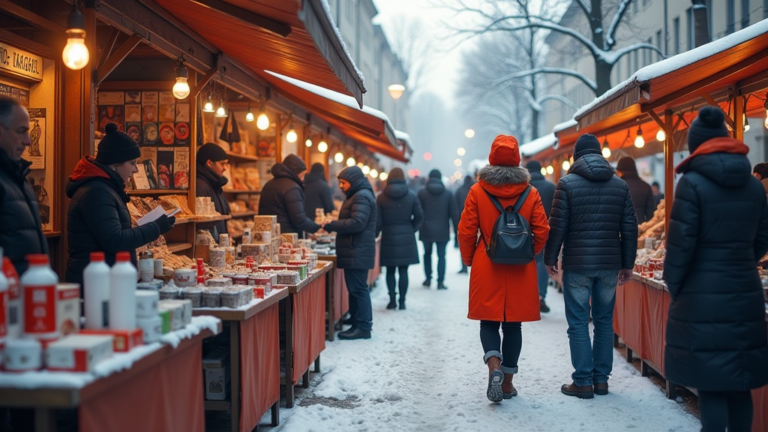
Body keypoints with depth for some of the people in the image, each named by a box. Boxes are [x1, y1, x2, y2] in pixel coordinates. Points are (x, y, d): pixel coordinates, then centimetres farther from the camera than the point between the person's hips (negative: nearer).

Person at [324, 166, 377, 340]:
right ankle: (359, 323, 16)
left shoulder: (362, 197, -14)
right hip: (356, 252, 11)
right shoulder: (358, 196, 20)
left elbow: (357, 223, -24)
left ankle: (363, 327, -5)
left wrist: (331, 225, -18)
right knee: (356, 288, 12)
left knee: (358, 288, -8)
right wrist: (333, 225, 10)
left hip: (357, 253, -11)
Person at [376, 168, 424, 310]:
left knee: (390, 271, 9)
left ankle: (392, 300, 8)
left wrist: (375, 234, 11)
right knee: (403, 270, 4)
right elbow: (419, 216, -2)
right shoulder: (411, 196, -2)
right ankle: (402, 301, 4)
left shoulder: (382, 197, -3)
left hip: (388, 238, 0)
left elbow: (378, 220, -4)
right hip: (406, 238, 0)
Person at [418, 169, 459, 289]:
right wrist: (456, 229, 4)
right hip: (442, 231, 0)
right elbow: (454, 213, -1)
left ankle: (428, 279, 18)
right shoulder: (448, 193, 0)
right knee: (441, 256, 3)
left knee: (427, 253, 17)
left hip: (426, 230, 0)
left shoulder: (422, 193, -2)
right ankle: (440, 281, -2)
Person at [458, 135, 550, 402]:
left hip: (486, 268, -1)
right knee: (513, 324, 11)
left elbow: (466, 231, -4)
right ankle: (507, 381, 17)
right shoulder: (530, 193, -1)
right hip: (520, 270, 1)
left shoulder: (477, 191, -4)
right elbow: (542, 231, -3)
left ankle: (494, 365, -16)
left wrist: (469, 260, 10)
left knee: (489, 321, 9)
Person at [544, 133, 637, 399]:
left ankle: (583, 382, 3)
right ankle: (601, 379, 17)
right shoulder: (620, 185, 7)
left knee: (578, 323, 2)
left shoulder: (568, 183, -5)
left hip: (577, 264, -4)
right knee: (604, 321, 13)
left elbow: (557, 225, -7)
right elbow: (629, 228, 7)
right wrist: (628, 264, 12)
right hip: (609, 264, 4)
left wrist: (550, 258, 3)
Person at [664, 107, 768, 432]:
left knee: (709, 384, 1)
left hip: (703, 298, -5)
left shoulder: (693, 183, -10)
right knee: (739, 383, 13)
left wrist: (673, 286, 1)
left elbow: (681, 242, -12)